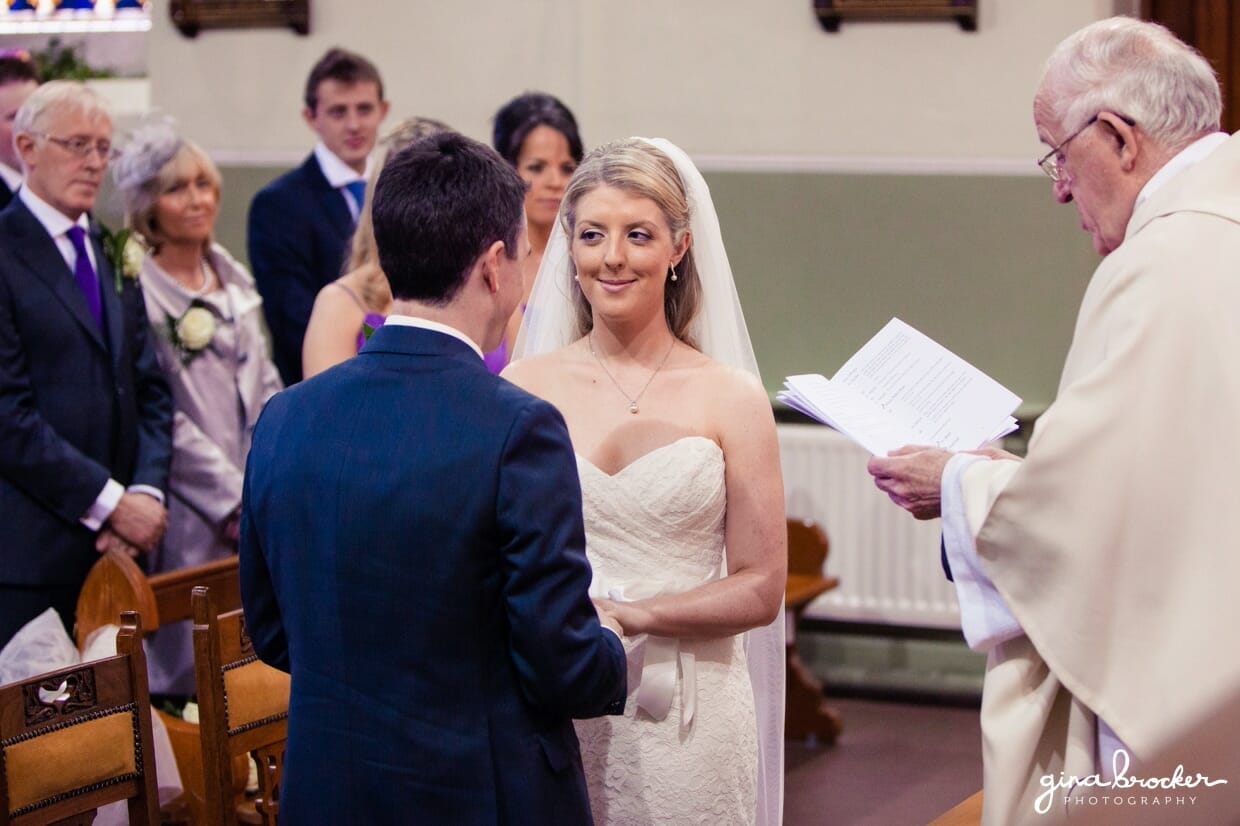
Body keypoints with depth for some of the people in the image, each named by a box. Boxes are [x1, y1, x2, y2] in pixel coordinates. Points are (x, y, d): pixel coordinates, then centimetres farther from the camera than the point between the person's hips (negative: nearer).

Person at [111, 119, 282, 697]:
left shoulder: (231, 277, 14)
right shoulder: (132, 285, -9)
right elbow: (159, 414, -13)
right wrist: (233, 501, -13)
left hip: (255, 503, 7)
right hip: (189, 518, -7)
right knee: (183, 666, -4)